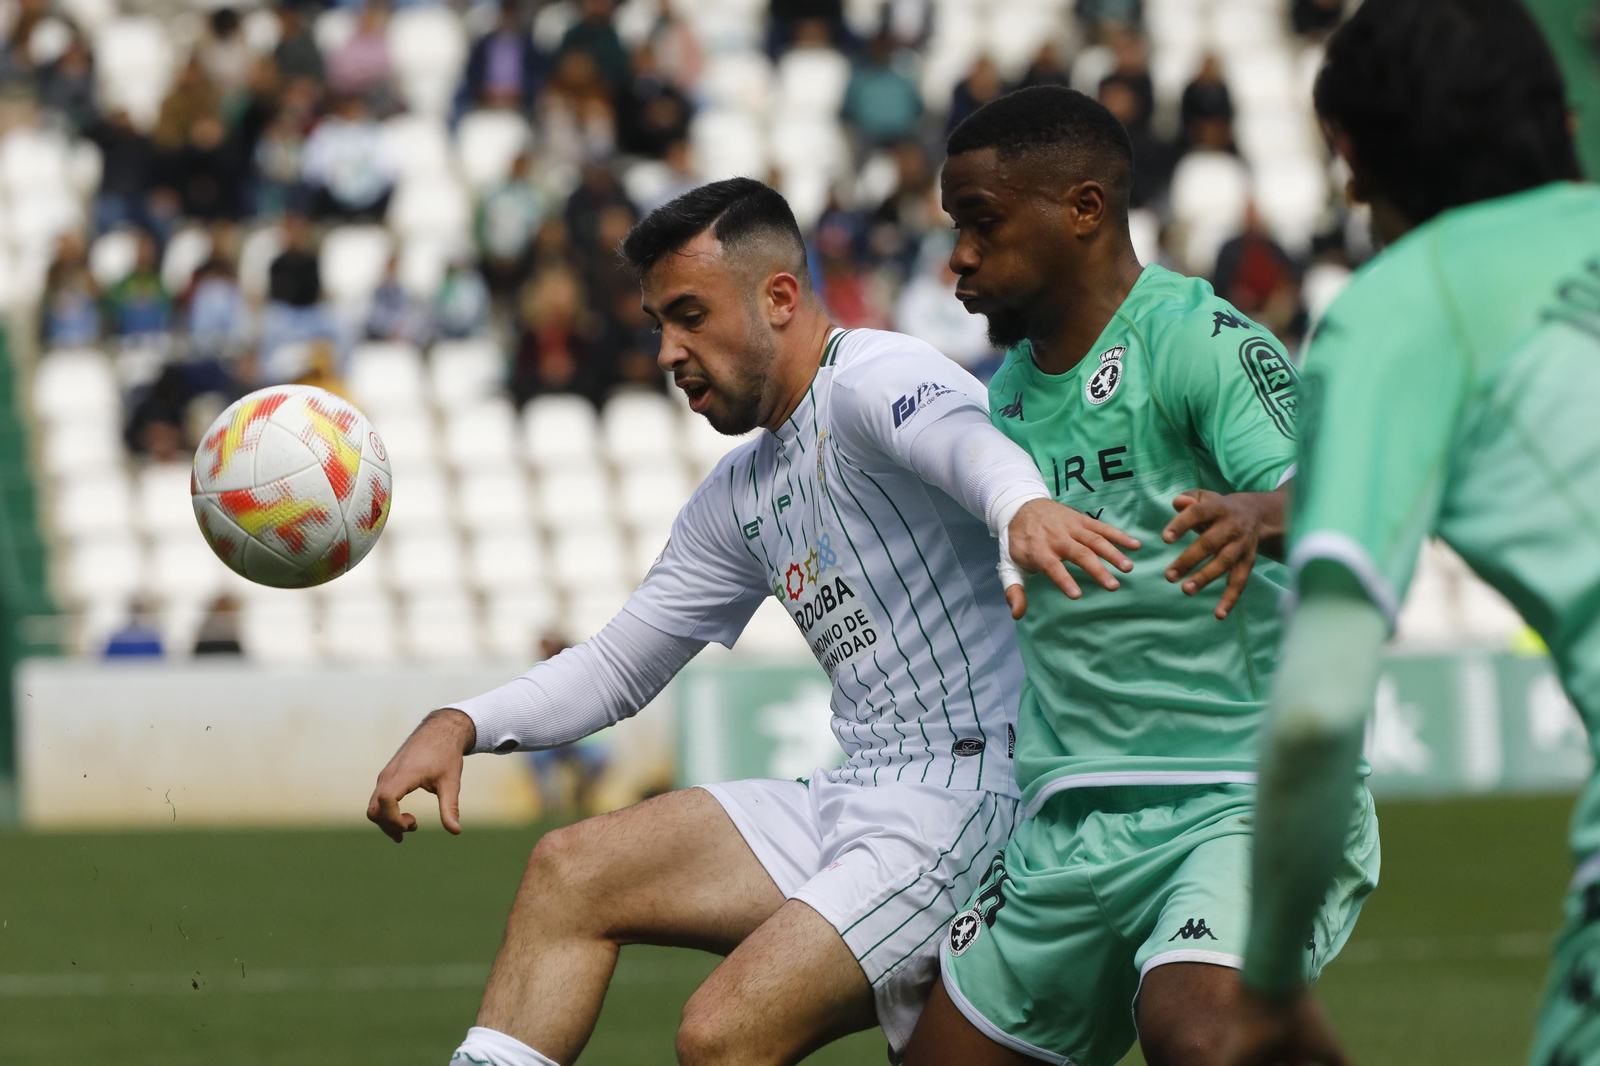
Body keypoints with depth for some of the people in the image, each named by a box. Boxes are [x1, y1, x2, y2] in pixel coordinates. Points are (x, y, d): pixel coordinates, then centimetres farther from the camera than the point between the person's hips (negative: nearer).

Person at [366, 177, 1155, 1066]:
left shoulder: (867, 377, -9)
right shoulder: (740, 498, 20)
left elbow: (957, 435, -34)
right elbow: (619, 667, 28)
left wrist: (1023, 503, -58)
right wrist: (463, 725, 12)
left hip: (971, 790, -10)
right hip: (853, 797, 10)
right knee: (570, 871, 3)